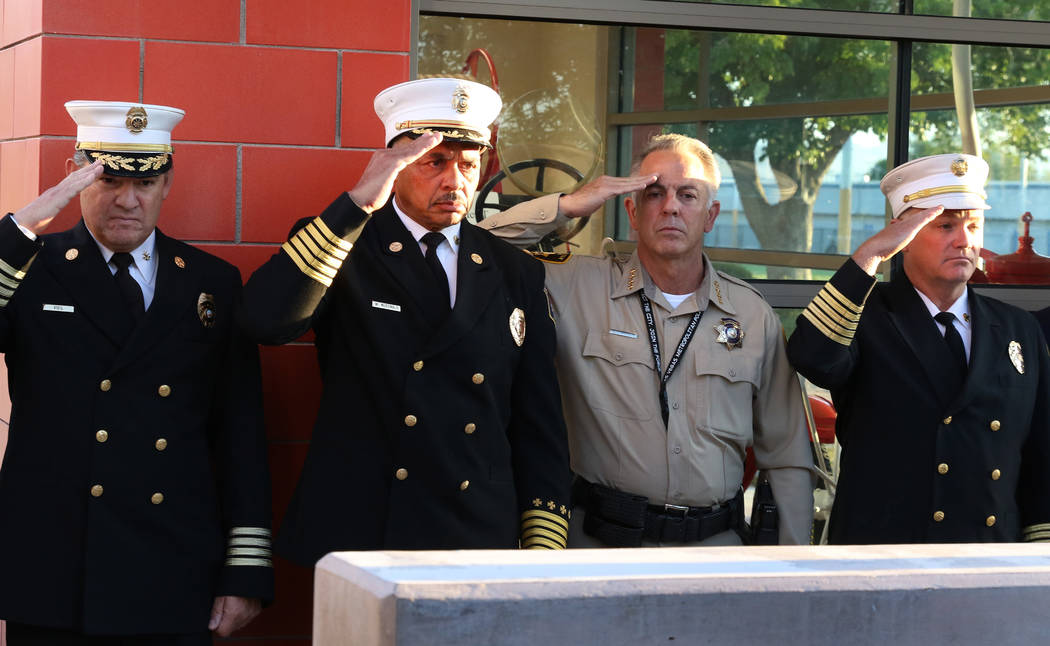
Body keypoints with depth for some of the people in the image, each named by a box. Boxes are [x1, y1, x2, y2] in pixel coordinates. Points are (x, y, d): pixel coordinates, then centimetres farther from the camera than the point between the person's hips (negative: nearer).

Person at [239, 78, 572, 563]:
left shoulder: (516, 274, 11)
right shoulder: (340, 244, 2)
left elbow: (540, 427, 12)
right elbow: (265, 319, -20)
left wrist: (544, 551, 4)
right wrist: (357, 203, -23)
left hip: (483, 543, 3)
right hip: (355, 541, -3)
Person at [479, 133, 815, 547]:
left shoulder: (753, 315, 8)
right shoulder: (579, 288, 3)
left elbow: (788, 458, 12)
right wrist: (566, 206, -8)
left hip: (713, 543, 2)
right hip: (602, 543, -2)